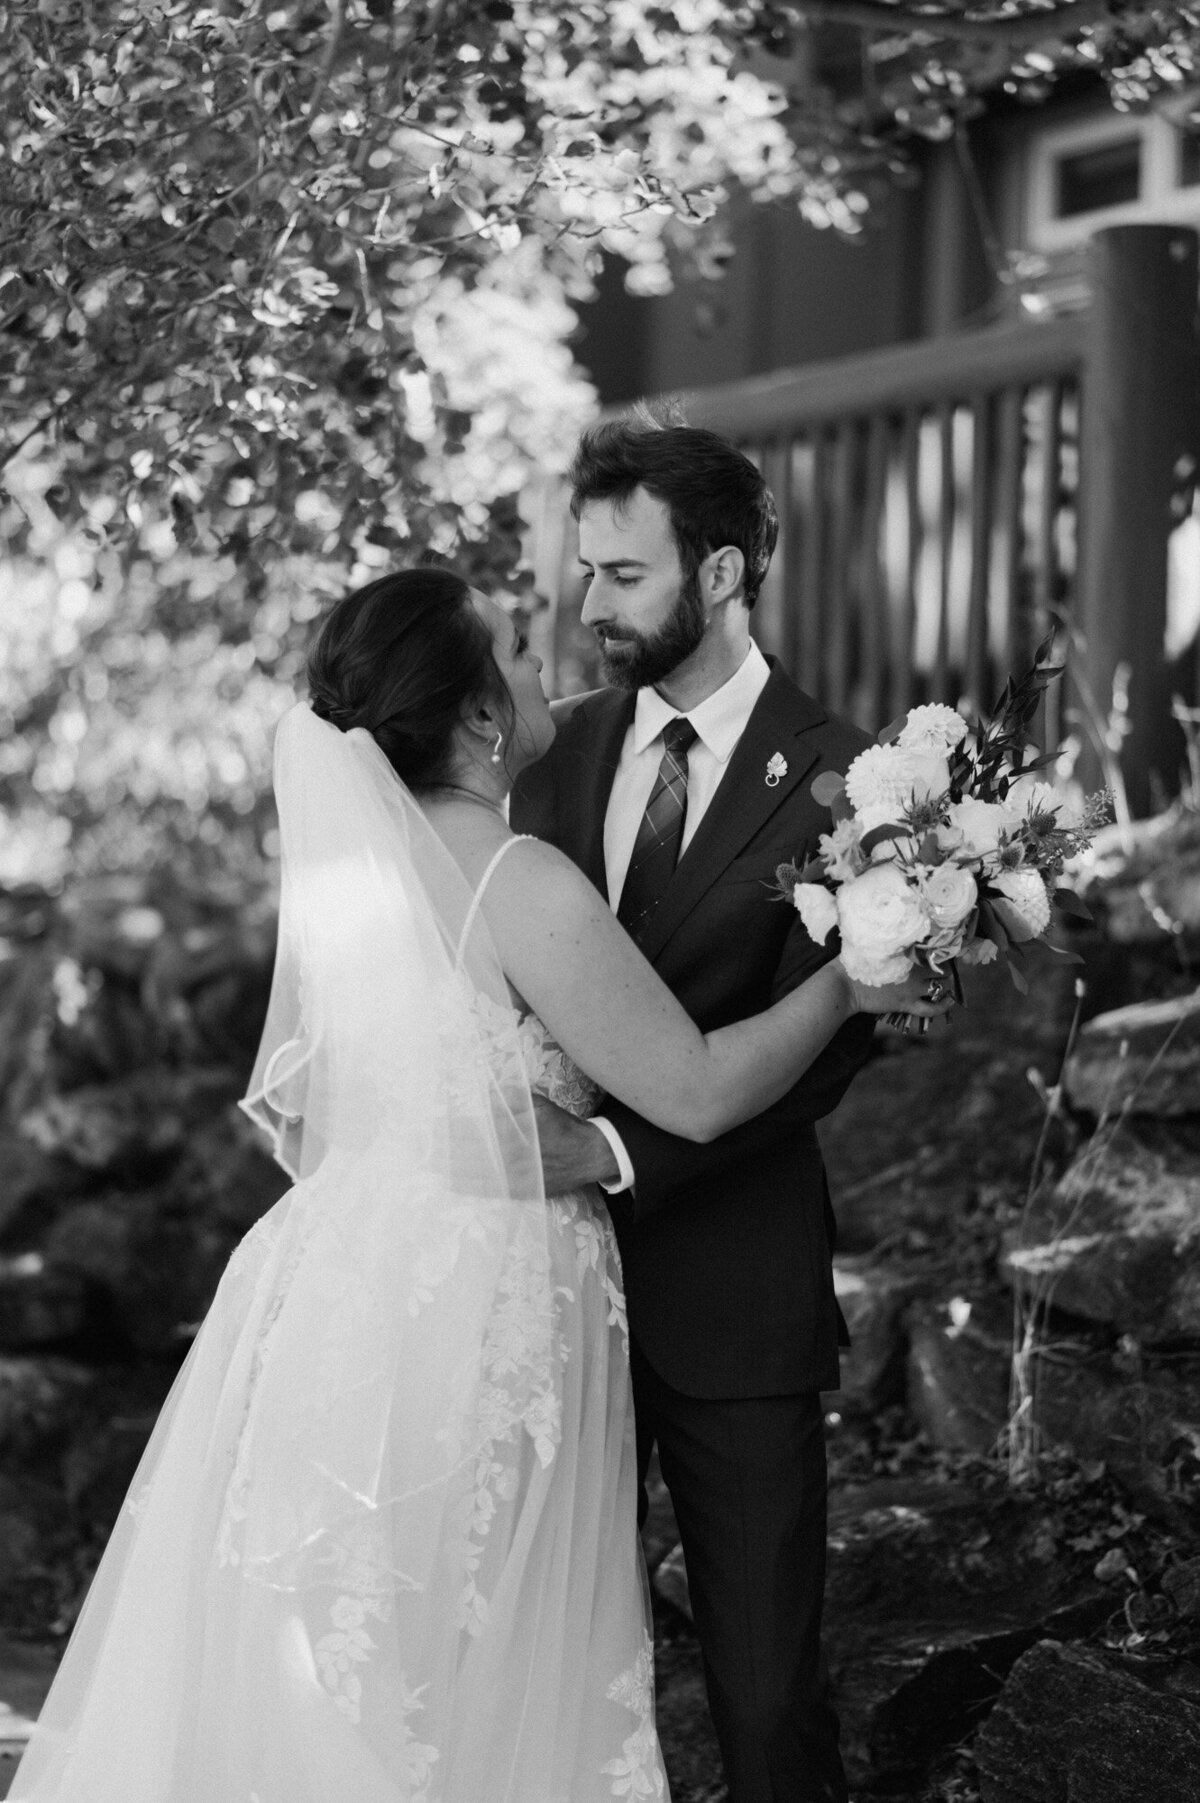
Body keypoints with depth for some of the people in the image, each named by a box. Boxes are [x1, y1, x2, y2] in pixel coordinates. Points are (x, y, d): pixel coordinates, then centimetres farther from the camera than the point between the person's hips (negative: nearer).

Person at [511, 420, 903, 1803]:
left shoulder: (835, 778, -7)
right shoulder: (569, 746, 9)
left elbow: (815, 1046, -14)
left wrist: (621, 1152, -25)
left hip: (729, 1287, -4)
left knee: (764, 1677, 4)